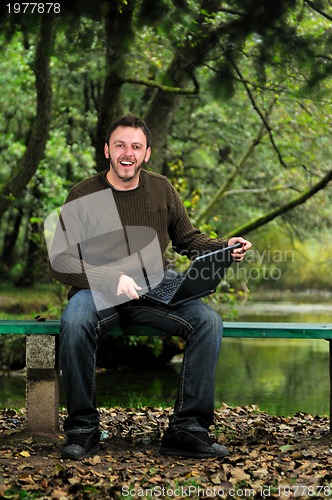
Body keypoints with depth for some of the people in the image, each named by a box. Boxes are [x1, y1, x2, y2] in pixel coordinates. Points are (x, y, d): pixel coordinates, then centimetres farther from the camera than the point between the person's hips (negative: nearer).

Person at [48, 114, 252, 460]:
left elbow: (188, 239, 17)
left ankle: (186, 430, -15)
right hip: (97, 290, -3)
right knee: (74, 323, -36)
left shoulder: (161, 189, 8)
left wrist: (224, 248, -4)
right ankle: (83, 429, -17)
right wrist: (112, 280, -21)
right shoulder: (83, 195, -3)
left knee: (208, 321, -22)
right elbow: (60, 262, -7)